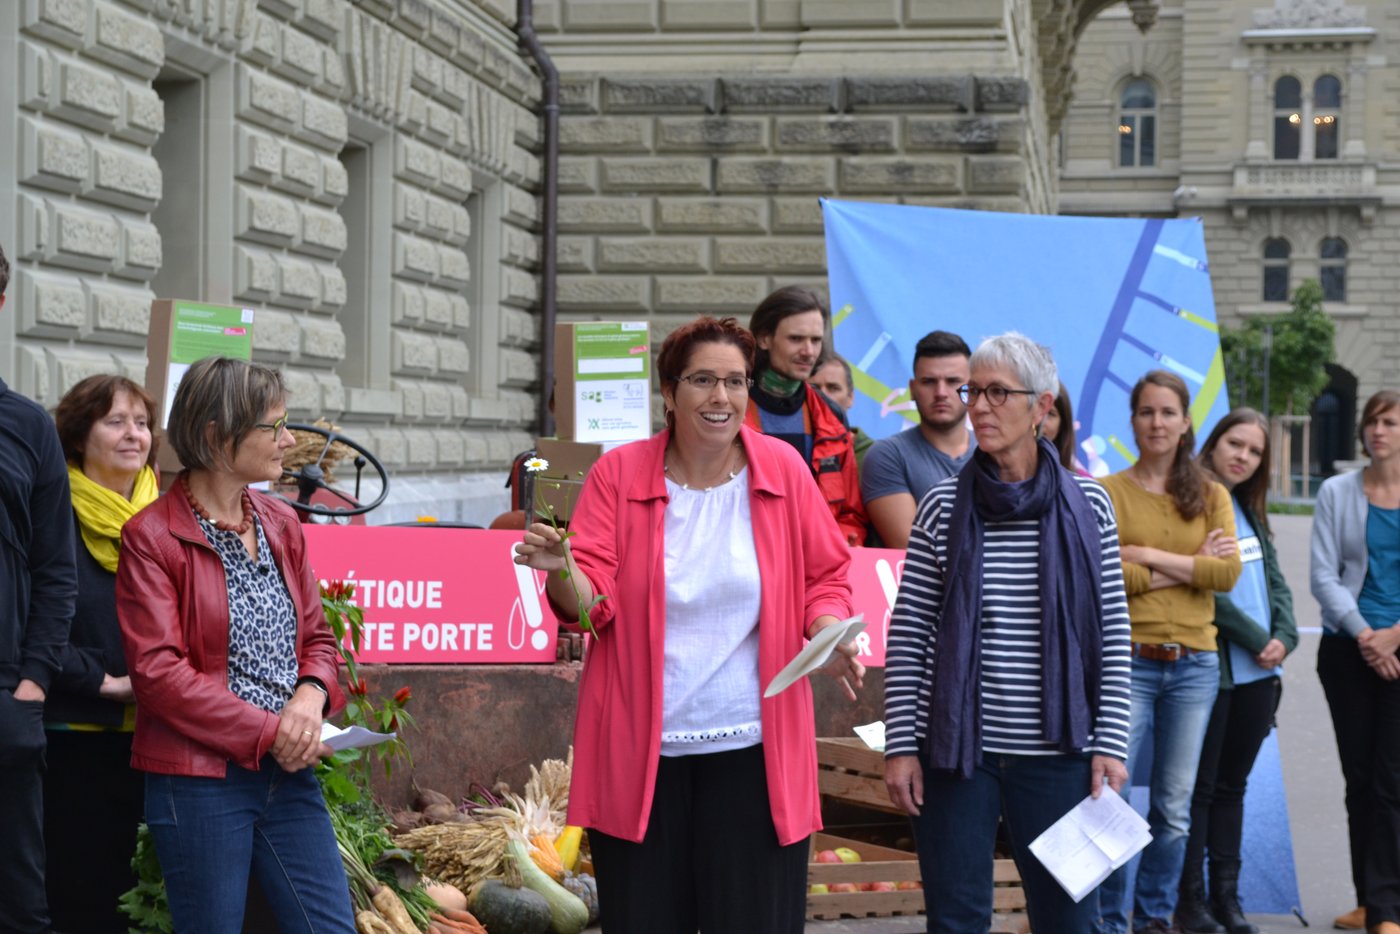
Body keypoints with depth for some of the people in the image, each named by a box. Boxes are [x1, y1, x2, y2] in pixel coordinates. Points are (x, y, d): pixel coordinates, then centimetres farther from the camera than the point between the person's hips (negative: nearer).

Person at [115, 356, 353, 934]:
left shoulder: (280, 524, 12)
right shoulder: (152, 536, -7)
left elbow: (317, 637, 16)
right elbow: (157, 671, -14)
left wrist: (312, 694, -7)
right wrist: (267, 732, -16)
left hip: (289, 775, 6)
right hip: (199, 781, -6)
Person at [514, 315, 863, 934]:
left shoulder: (782, 470, 3)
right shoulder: (619, 474, 1)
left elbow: (825, 577, 11)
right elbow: (591, 602, -3)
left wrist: (828, 632, -10)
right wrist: (560, 571, -24)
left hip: (752, 749, 0)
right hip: (639, 751, 0)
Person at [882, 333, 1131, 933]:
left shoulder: (1088, 506, 2)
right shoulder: (943, 507, 0)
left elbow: (1114, 633, 4)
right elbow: (907, 636, 1)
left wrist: (1110, 742, -2)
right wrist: (900, 745, -4)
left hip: (1055, 751, 1)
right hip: (955, 748, 0)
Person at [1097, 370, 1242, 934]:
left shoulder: (1211, 496, 11)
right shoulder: (1108, 493, 1)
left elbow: (1228, 573, -3)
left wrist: (1151, 557, -11)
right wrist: (1192, 564, -9)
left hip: (1194, 665, 3)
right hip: (1128, 661, -3)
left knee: (1175, 807, 9)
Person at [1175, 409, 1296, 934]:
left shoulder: (1251, 513, 15)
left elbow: (1275, 581, 14)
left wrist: (1284, 637, -3)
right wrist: (1256, 639, -12)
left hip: (1259, 672, 7)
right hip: (1213, 668, -7)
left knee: (1232, 785, 12)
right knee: (1200, 787, 0)